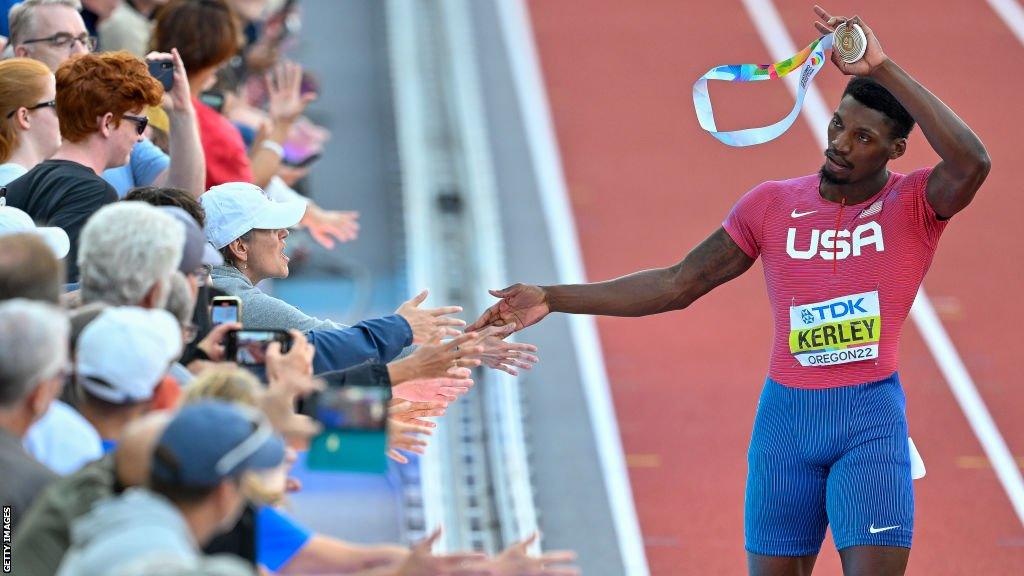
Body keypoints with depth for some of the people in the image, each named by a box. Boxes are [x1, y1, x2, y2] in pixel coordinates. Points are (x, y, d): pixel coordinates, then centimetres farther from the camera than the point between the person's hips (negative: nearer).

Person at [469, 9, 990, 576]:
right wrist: (553, 299, 3)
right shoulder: (771, 204, 5)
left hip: (872, 422, -3)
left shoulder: (913, 204, -4)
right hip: (785, 415, 3)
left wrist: (883, 70, -28)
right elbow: (679, 284, 8)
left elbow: (971, 164, -27)